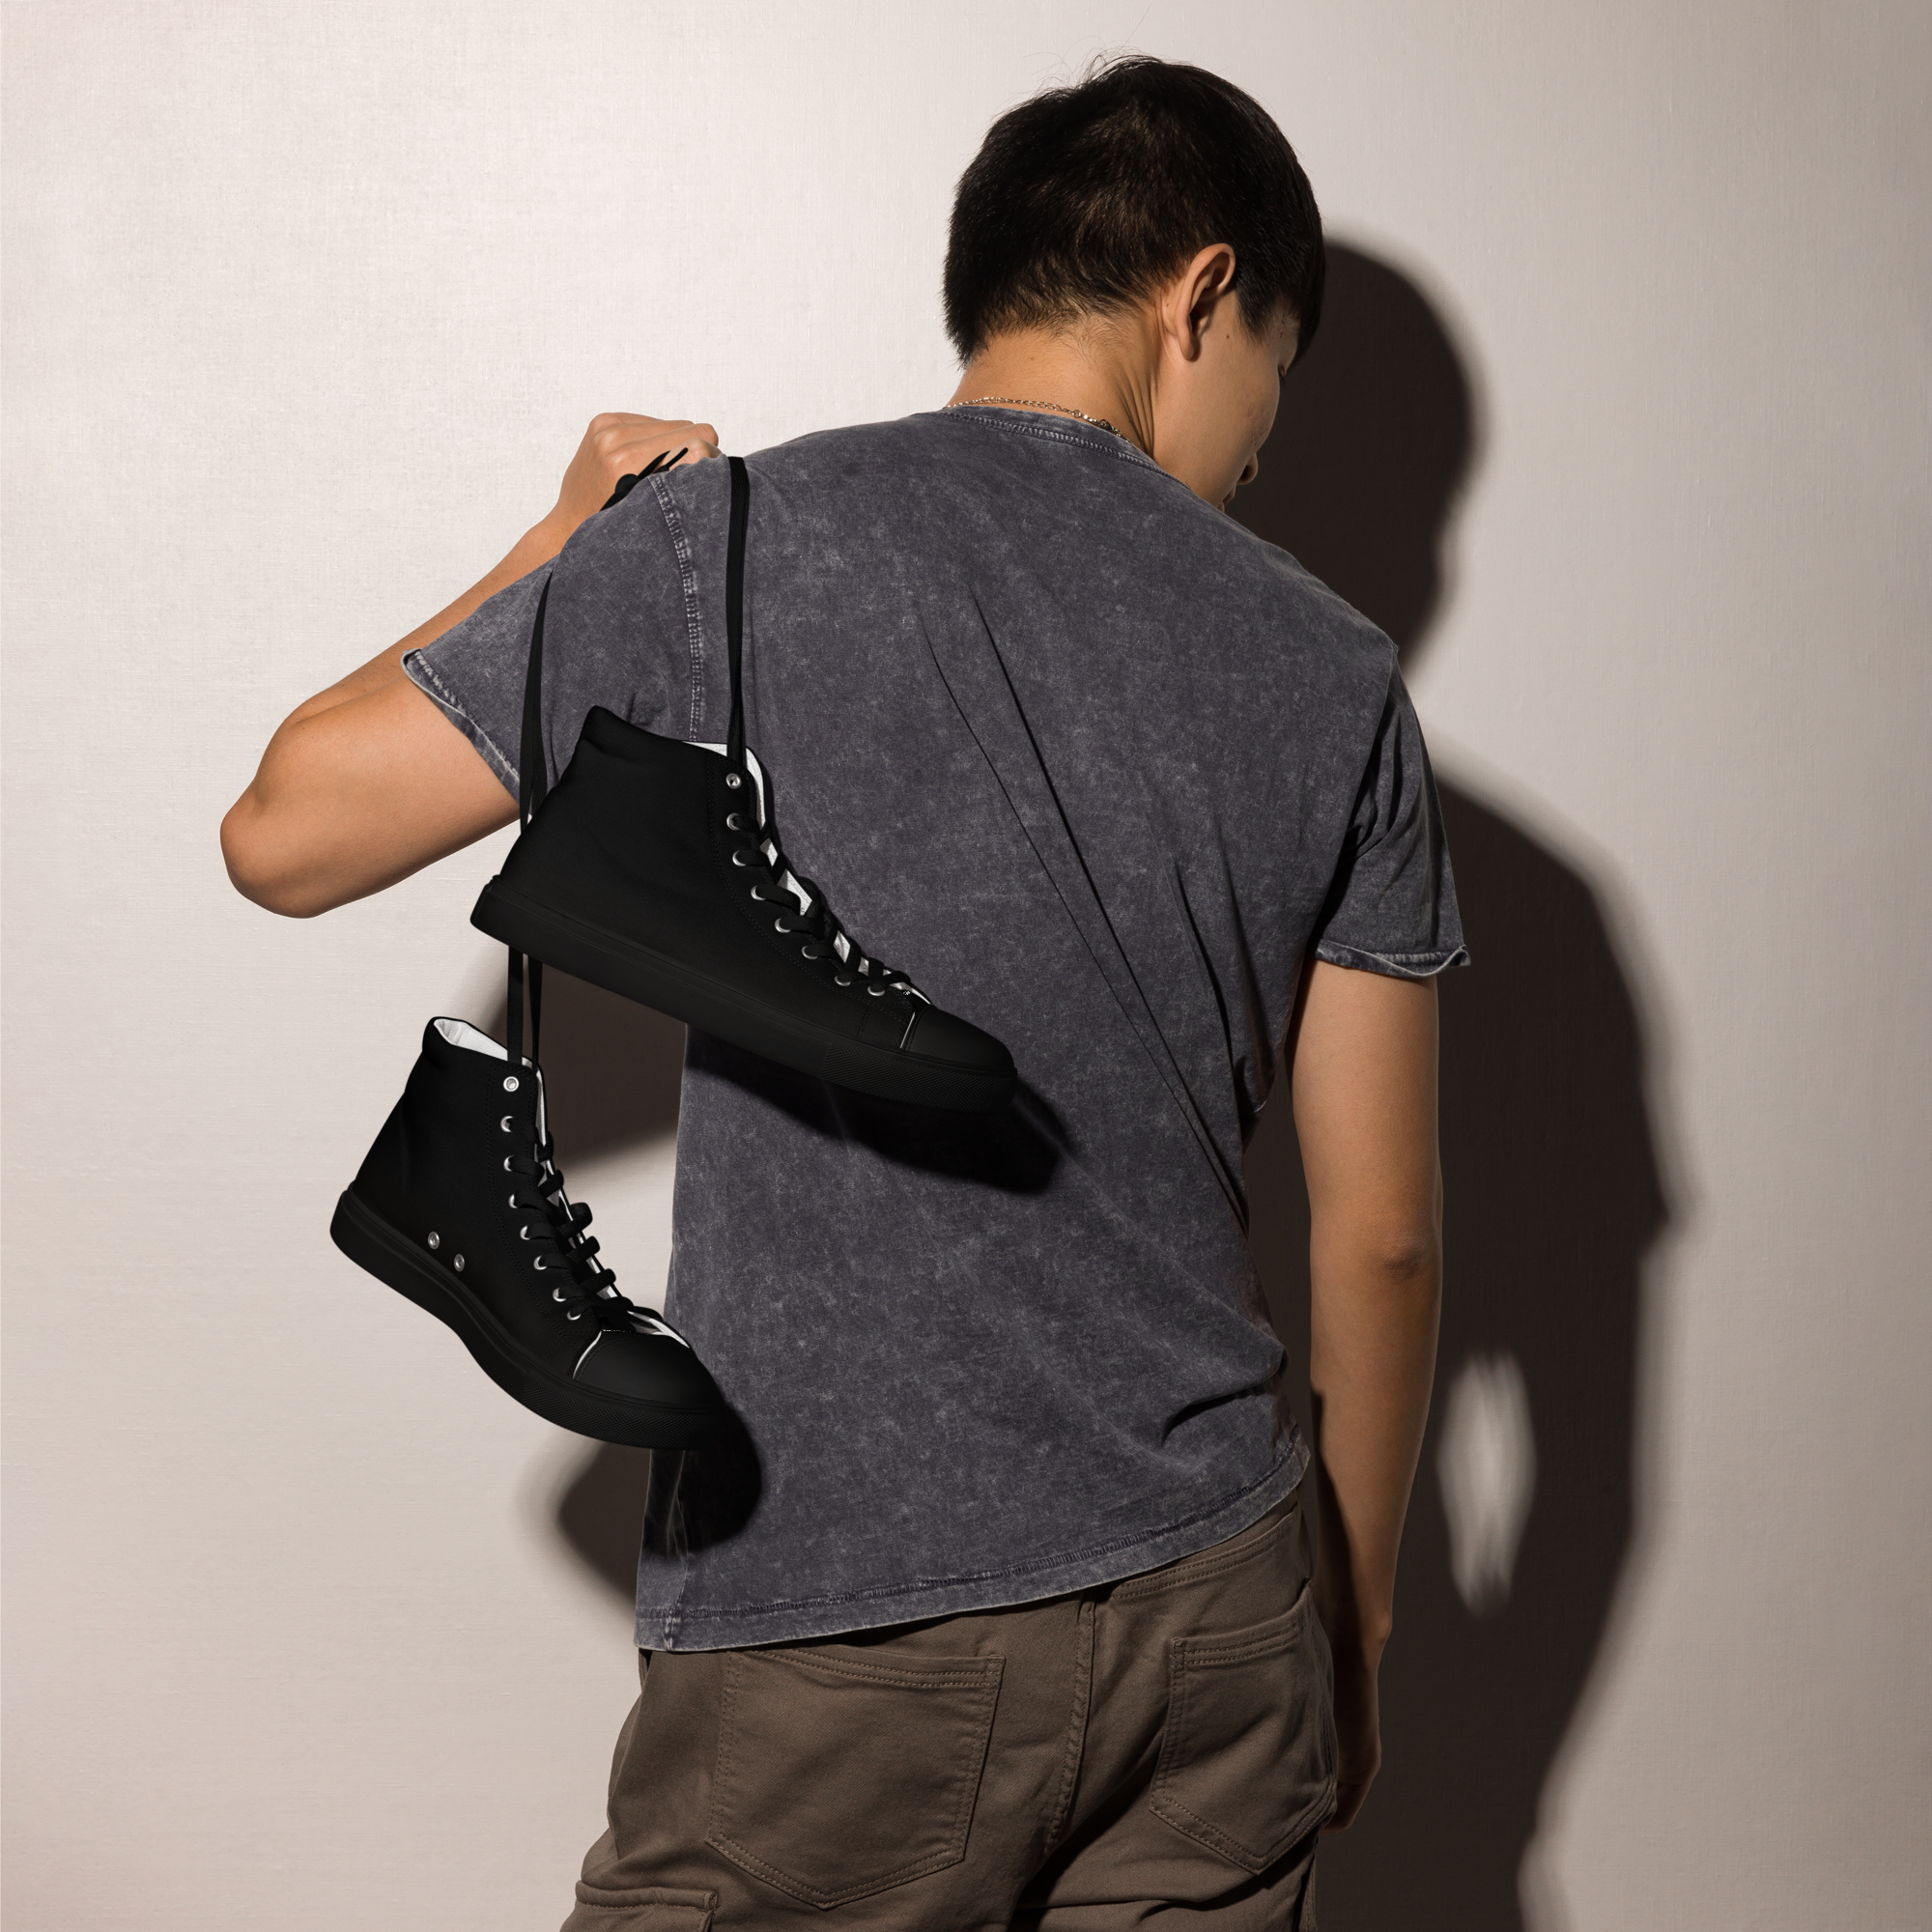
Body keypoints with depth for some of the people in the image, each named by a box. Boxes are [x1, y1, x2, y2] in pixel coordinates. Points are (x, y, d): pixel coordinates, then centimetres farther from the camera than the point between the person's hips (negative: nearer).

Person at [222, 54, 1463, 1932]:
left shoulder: (730, 543, -8)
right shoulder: (1328, 672, 1)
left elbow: (285, 832, 0)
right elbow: (1381, 1235, 4)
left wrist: (568, 540, 12)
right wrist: (1352, 1626, 18)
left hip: (838, 1639, -3)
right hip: (1217, 1608, 3)